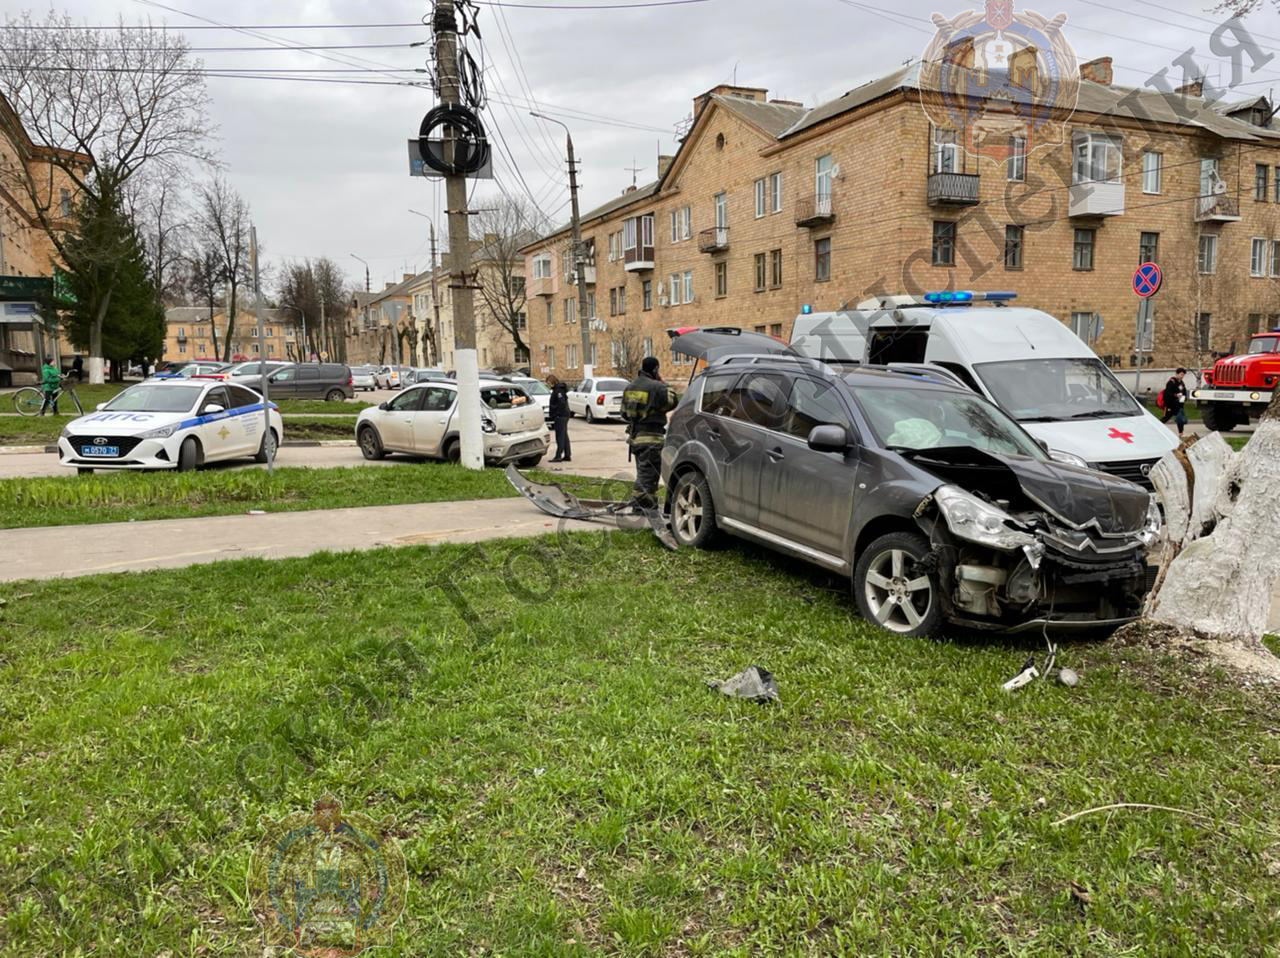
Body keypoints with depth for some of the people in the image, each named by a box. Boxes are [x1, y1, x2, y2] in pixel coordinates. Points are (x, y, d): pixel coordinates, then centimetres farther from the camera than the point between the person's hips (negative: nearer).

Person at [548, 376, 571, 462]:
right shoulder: (557, 389, 16)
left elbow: (562, 403, -22)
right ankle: (567, 456, 17)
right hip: (564, 416, 11)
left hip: (560, 416, -11)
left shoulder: (558, 390, -14)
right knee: (564, 436, 13)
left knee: (560, 436, -9)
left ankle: (558, 456, -9)